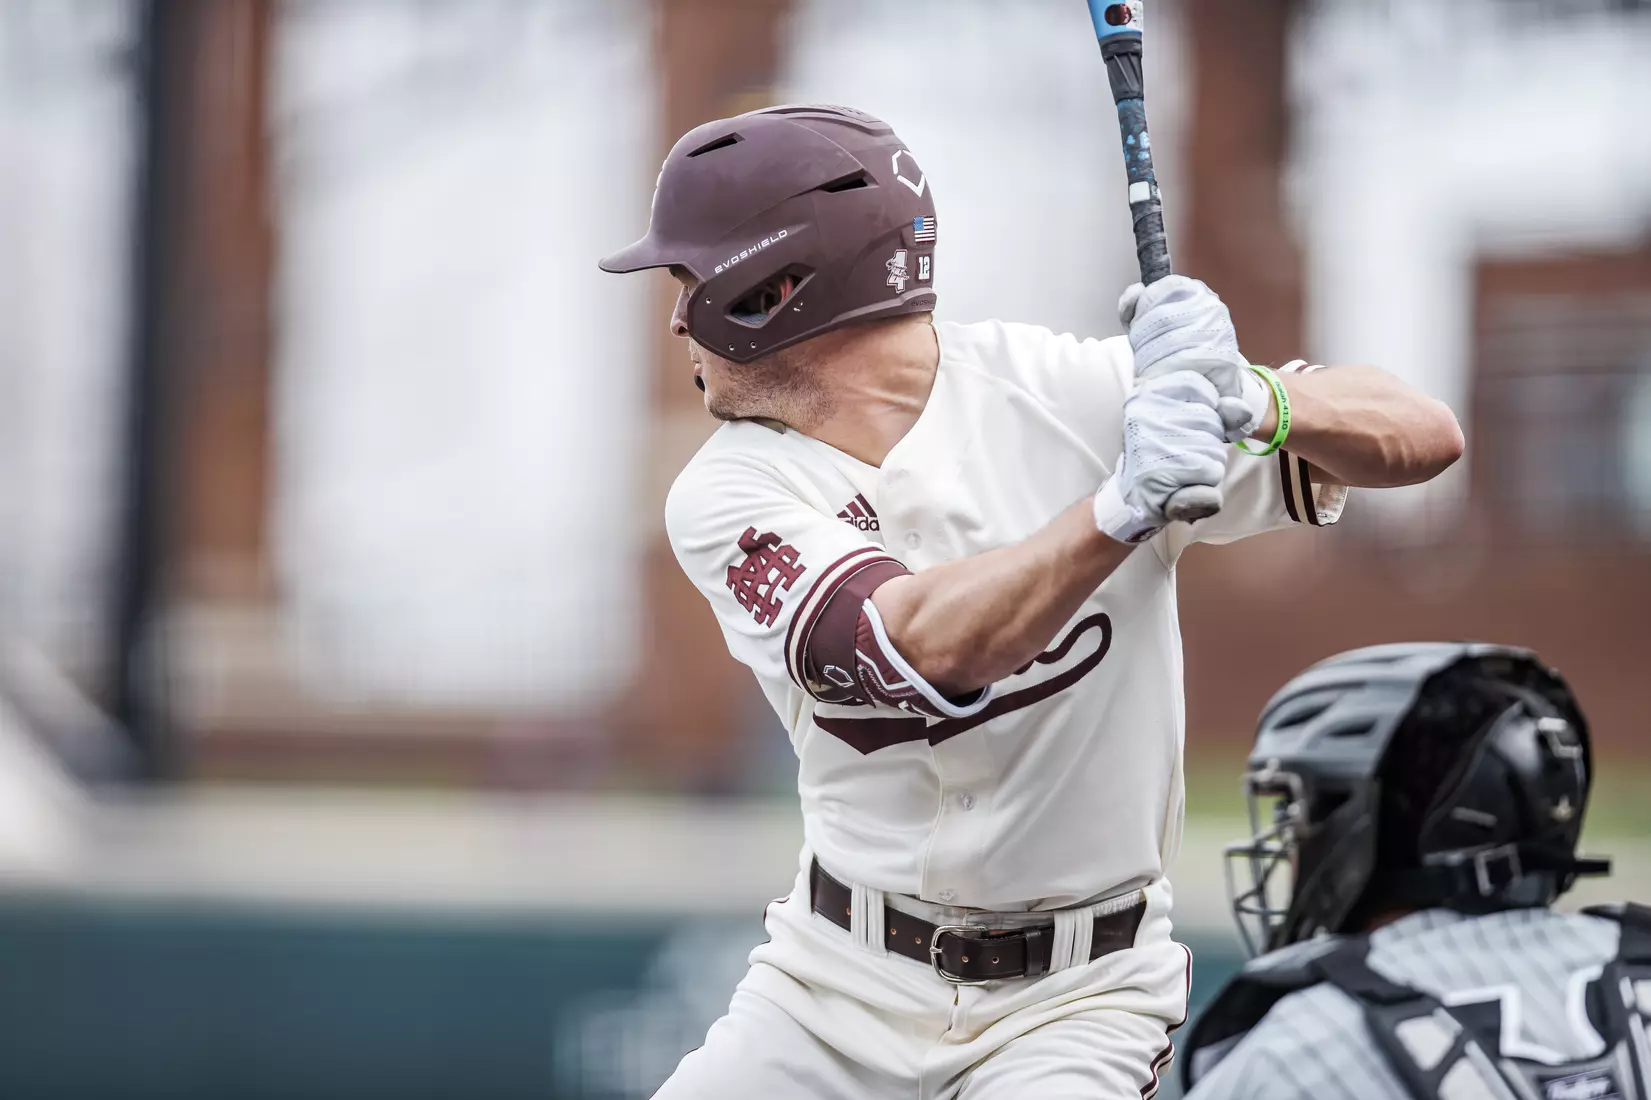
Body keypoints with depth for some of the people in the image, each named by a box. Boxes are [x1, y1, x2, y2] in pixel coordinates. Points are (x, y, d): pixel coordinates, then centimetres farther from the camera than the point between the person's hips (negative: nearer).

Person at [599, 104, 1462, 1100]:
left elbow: (1425, 436, -12)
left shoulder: (1066, 394, -10)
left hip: (1075, 1004, -3)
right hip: (838, 982, 3)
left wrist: (1253, 405, -33)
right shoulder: (727, 496, -7)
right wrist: (1122, 507, -40)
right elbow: (928, 648, -26)